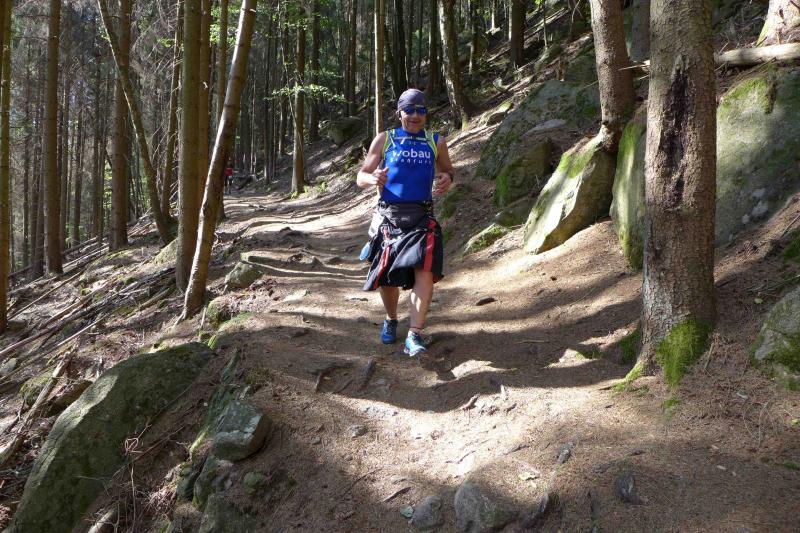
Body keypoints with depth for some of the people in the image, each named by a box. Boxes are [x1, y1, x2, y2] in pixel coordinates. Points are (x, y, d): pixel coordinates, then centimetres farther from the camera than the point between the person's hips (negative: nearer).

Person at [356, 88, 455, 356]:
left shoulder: (436, 142, 10)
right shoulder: (384, 139, 6)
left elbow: (447, 171, 22)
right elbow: (361, 176, 6)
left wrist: (447, 179, -4)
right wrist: (373, 178, -19)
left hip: (422, 218, 0)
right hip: (389, 216, 0)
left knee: (425, 270, -20)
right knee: (386, 276, 6)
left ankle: (415, 335, -19)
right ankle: (391, 320, 36)